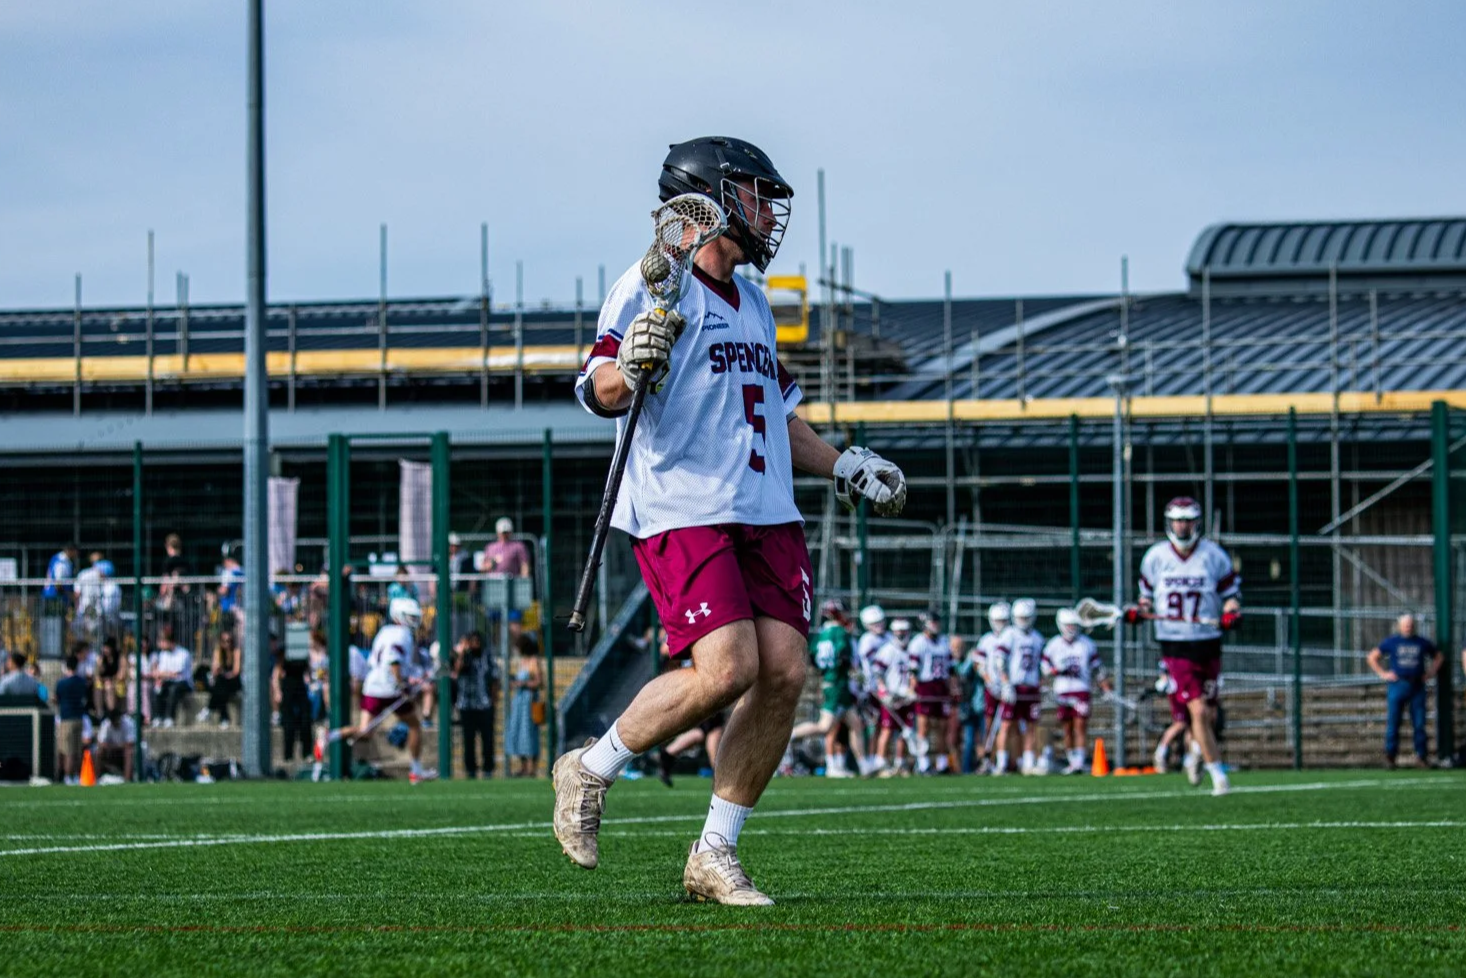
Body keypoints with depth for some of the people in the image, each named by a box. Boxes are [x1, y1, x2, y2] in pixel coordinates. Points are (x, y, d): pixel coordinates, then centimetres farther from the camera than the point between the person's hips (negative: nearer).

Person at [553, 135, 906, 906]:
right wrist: (629, 371, -32)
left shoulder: (753, 304, 23)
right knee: (726, 669, -20)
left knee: (784, 672, -5)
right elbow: (598, 392, -11)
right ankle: (590, 771, 3)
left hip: (764, 510, 8)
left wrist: (842, 469, 27)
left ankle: (714, 855, 5)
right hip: (680, 509, -8)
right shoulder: (656, 286, -4)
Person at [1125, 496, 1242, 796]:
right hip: (1175, 646, -1)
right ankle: (1218, 776, -4)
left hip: (1208, 644, 1)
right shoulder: (1154, 557, 3)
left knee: (1209, 716, 6)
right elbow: (1147, 595, 15)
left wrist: (1231, 614, -15)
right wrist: (1138, 611, -5)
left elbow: (1231, 594, 6)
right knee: (1198, 711, -13)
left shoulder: (1214, 556, 0)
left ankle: (1195, 753, 37)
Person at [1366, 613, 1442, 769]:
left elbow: (1439, 656, 23)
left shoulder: (1422, 643, 11)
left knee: (1419, 724, 0)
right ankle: (1389, 757, 0)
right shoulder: (1392, 642, 6)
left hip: (1417, 686, 2)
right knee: (1393, 722, -4)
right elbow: (1372, 657, 9)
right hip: (1397, 685, -2)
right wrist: (1382, 673, 0)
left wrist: (1431, 673, 11)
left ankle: (1421, 756, 5)